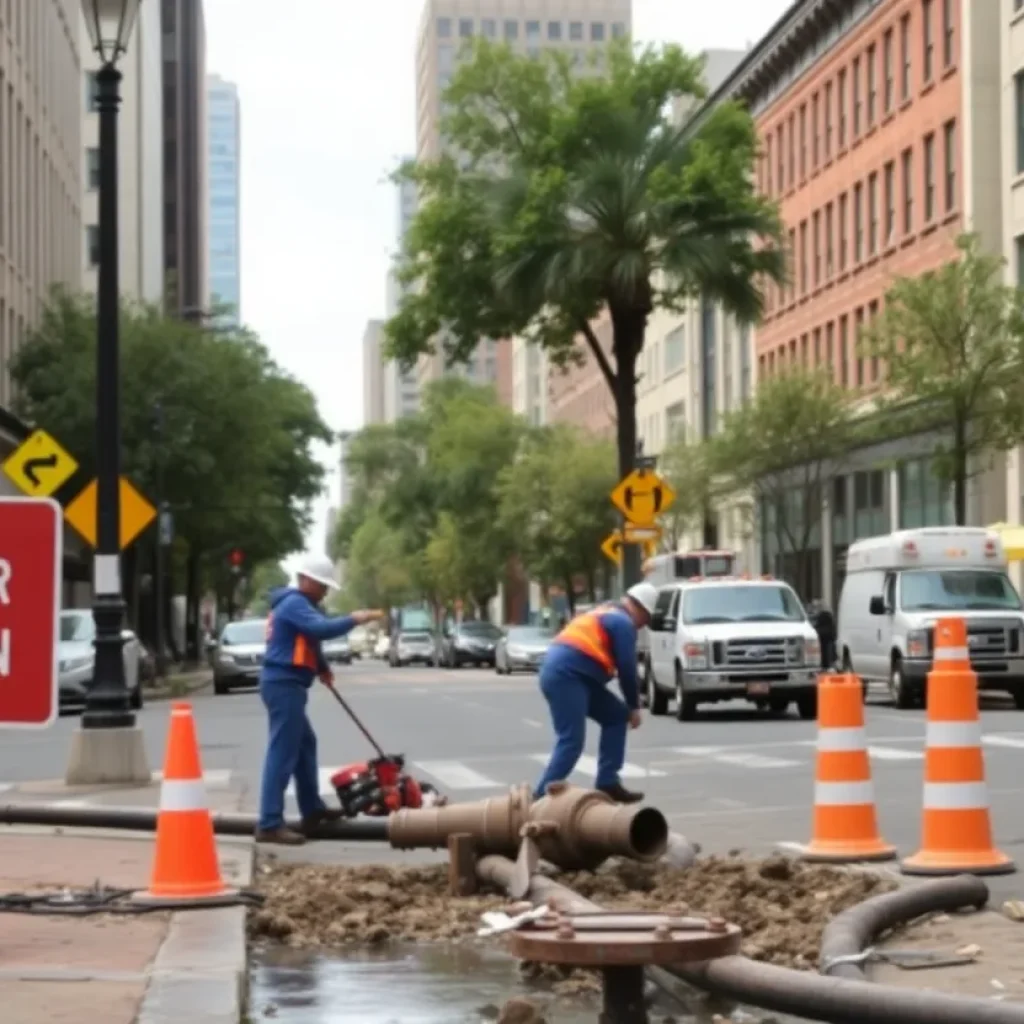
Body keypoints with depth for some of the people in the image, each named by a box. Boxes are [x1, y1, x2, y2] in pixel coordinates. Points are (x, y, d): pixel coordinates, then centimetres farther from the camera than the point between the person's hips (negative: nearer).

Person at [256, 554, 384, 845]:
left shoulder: (296, 604, 20)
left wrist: (322, 668, 21)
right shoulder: (294, 603, -14)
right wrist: (354, 619, -23)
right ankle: (269, 824, -16)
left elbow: (310, 638, 29)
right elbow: (322, 628, -30)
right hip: (284, 685, -11)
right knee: (283, 753, -13)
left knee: (305, 744, 21)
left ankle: (312, 809, 31)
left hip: (287, 684, 11)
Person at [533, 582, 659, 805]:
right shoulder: (623, 623, -3)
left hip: (564, 674, 10)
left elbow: (607, 663, 30)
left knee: (616, 716, 16)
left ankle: (607, 784, 13)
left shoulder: (607, 615, 28)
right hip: (566, 675, -10)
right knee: (571, 741, -15)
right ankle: (542, 797, -19)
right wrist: (634, 706, 6)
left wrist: (627, 708, 26)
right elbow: (627, 668, -6)